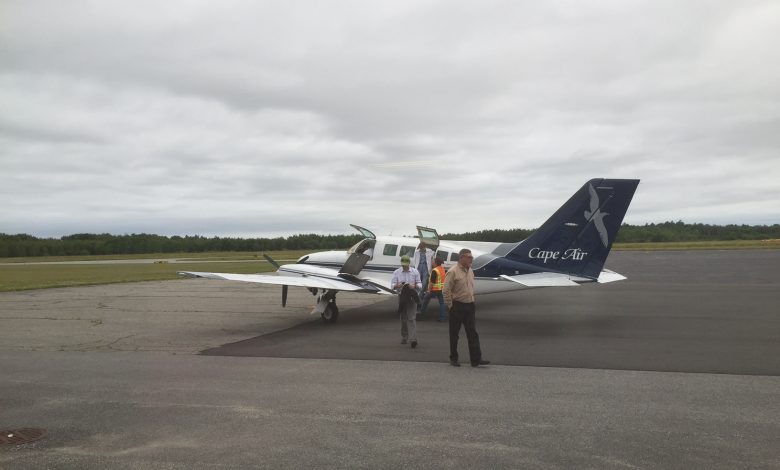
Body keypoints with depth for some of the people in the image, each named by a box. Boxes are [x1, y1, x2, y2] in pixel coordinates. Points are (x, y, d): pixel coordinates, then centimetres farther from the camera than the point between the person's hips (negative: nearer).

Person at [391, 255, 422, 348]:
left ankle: (413, 339, -17)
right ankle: (404, 337, 24)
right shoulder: (396, 272, 6)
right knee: (403, 318, 10)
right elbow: (392, 285, 1)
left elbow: (420, 284, 3)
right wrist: (397, 285, -22)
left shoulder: (415, 272, 3)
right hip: (401, 296, 2)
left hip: (412, 296, -2)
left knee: (411, 318, -11)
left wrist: (414, 286, -19)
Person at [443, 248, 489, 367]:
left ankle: (476, 359, 3)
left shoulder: (470, 271, 11)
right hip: (457, 307, -6)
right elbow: (446, 290, -14)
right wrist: (450, 306, -11)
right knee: (454, 334, 6)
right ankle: (453, 359, 17)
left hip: (469, 306, 6)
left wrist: (472, 302, 15)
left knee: (473, 333, 2)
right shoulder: (453, 271, -12)